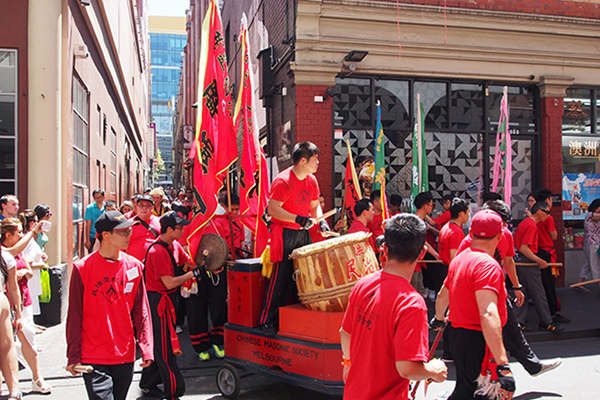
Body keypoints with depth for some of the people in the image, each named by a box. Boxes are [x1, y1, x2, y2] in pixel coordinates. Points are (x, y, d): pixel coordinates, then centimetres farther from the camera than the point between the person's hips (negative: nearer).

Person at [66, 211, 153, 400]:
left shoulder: (135, 266, 3)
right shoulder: (82, 268, -6)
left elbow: (141, 311, 6)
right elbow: (74, 315, -3)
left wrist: (146, 349, -1)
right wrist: (73, 356, -4)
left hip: (125, 356, 4)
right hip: (93, 358, -3)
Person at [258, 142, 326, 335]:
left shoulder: (311, 180, 9)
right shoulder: (283, 181, -16)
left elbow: (315, 205, 20)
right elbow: (272, 209, -22)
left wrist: (320, 220, 1)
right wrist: (297, 218, -29)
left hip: (303, 233, 8)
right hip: (284, 233, -8)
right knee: (280, 277, -7)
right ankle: (267, 321, 1)